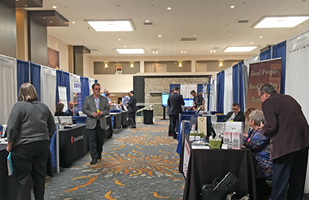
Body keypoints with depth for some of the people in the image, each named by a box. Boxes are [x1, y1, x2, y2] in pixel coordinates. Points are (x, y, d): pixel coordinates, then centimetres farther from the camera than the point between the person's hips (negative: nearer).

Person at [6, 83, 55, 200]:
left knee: (23, 178, 5)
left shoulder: (19, 106, -6)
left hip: (23, 147, -5)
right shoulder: (44, 107, 9)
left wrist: (9, 145, -2)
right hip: (43, 145, 5)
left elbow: (11, 127, -12)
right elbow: (52, 126, 15)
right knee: (40, 175, 15)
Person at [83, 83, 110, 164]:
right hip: (91, 123, -2)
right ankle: (94, 157, 5)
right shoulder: (87, 99, 5)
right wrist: (91, 113, -15)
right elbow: (84, 109, 0)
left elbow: (107, 110, 9)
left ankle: (99, 154, 33)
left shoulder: (104, 99, 10)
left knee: (101, 140, 10)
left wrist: (103, 112, -12)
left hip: (101, 123, 2)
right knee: (92, 141, -3)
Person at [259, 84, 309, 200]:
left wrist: (263, 129, 4)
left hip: (285, 143, -8)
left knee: (280, 178, 2)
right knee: (297, 177, 19)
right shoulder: (289, 98, 17)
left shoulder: (267, 103, -7)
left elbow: (272, 126, -15)